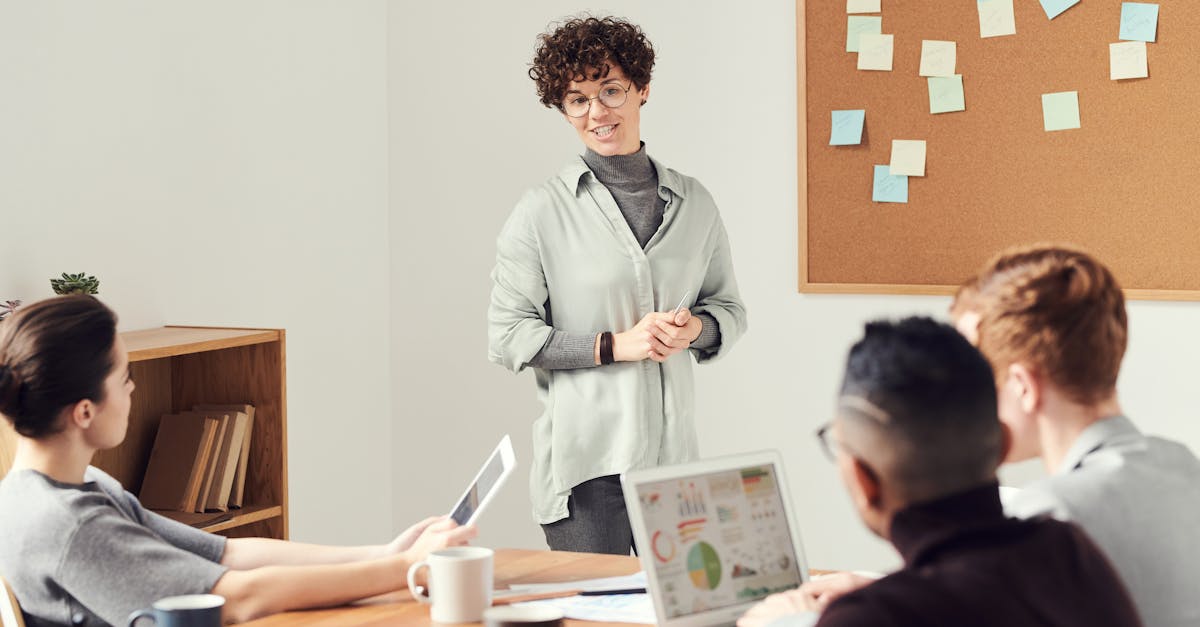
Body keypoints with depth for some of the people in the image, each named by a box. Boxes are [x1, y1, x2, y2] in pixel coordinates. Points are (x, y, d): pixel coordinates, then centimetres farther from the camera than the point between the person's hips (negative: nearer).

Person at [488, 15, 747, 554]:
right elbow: (506, 338, -5)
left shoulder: (693, 204, 10)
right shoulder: (542, 212, -2)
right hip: (585, 463, -4)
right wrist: (615, 345, -12)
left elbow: (729, 308, 19)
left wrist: (694, 329, -4)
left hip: (674, 458, 4)